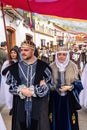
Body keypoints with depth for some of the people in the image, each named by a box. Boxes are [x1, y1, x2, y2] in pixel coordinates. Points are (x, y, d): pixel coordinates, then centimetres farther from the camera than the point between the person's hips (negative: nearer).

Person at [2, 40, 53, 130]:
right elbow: (11, 85, 3)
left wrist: (33, 90, -13)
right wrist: (21, 90, -15)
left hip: (39, 103, -2)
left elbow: (49, 84, -5)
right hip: (21, 104, 2)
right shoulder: (15, 67, 4)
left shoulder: (43, 66, -4)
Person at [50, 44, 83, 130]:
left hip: (69, 98, 0)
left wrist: (69, 87, -16)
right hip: (55, 99, 1)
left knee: (68, 122, 7)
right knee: (56, 121, 9)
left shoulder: (73, 67, -2)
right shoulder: (52, 67, 1)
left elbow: (78, 83, 0)